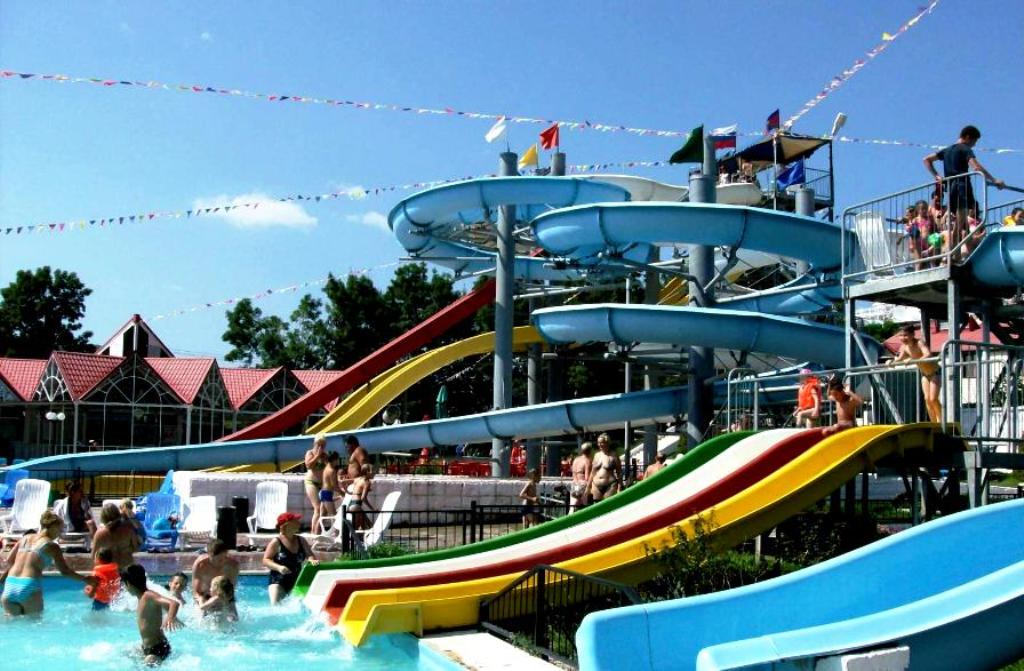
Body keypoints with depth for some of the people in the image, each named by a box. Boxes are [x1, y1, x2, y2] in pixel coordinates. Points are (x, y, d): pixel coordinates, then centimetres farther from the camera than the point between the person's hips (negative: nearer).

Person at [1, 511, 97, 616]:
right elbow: (65, 571, 0)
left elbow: (9, 560, 22)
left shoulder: (25, 538, 16)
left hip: (9, 588, 5)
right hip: (29, 588, -5)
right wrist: (85, 579, 10)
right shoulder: (51, 546, 1)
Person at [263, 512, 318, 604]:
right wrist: (278, 567, -27)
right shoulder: (276, 542, -7)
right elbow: (265, 560, -9)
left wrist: (312, 560, -19)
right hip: (278, 580, -4)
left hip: (296, 580, 4)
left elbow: (309, 554, 6)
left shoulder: (301, 540, 8)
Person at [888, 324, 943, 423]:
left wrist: (913, 360, -59)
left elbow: (928, 355, -48)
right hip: (924, 374, 6)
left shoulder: (919, 343, -30)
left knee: (933, 399, -12)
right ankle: (934, 423, 11)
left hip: (935, 373, -6)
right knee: (927, 399, 2)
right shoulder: (904, 346, -10)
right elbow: (899, 359, 4)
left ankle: (941, 421, 6)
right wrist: (892, 362, -17)